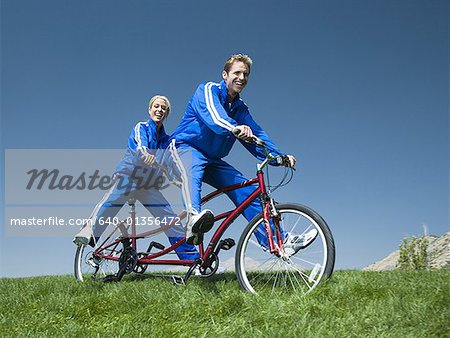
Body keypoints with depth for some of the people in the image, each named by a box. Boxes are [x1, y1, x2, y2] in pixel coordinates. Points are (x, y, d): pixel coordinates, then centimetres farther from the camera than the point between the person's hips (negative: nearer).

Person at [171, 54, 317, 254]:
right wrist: (233, 128, -51)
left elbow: (257, 134, 2)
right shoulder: (208, 90, -6)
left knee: (245, 189, -9)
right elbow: (212, 113, -29)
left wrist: (280, 157, -14)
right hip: (187, 148, -6)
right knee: (193, 170, -40)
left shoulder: (240, 108, 14)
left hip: (213, 160, 6)